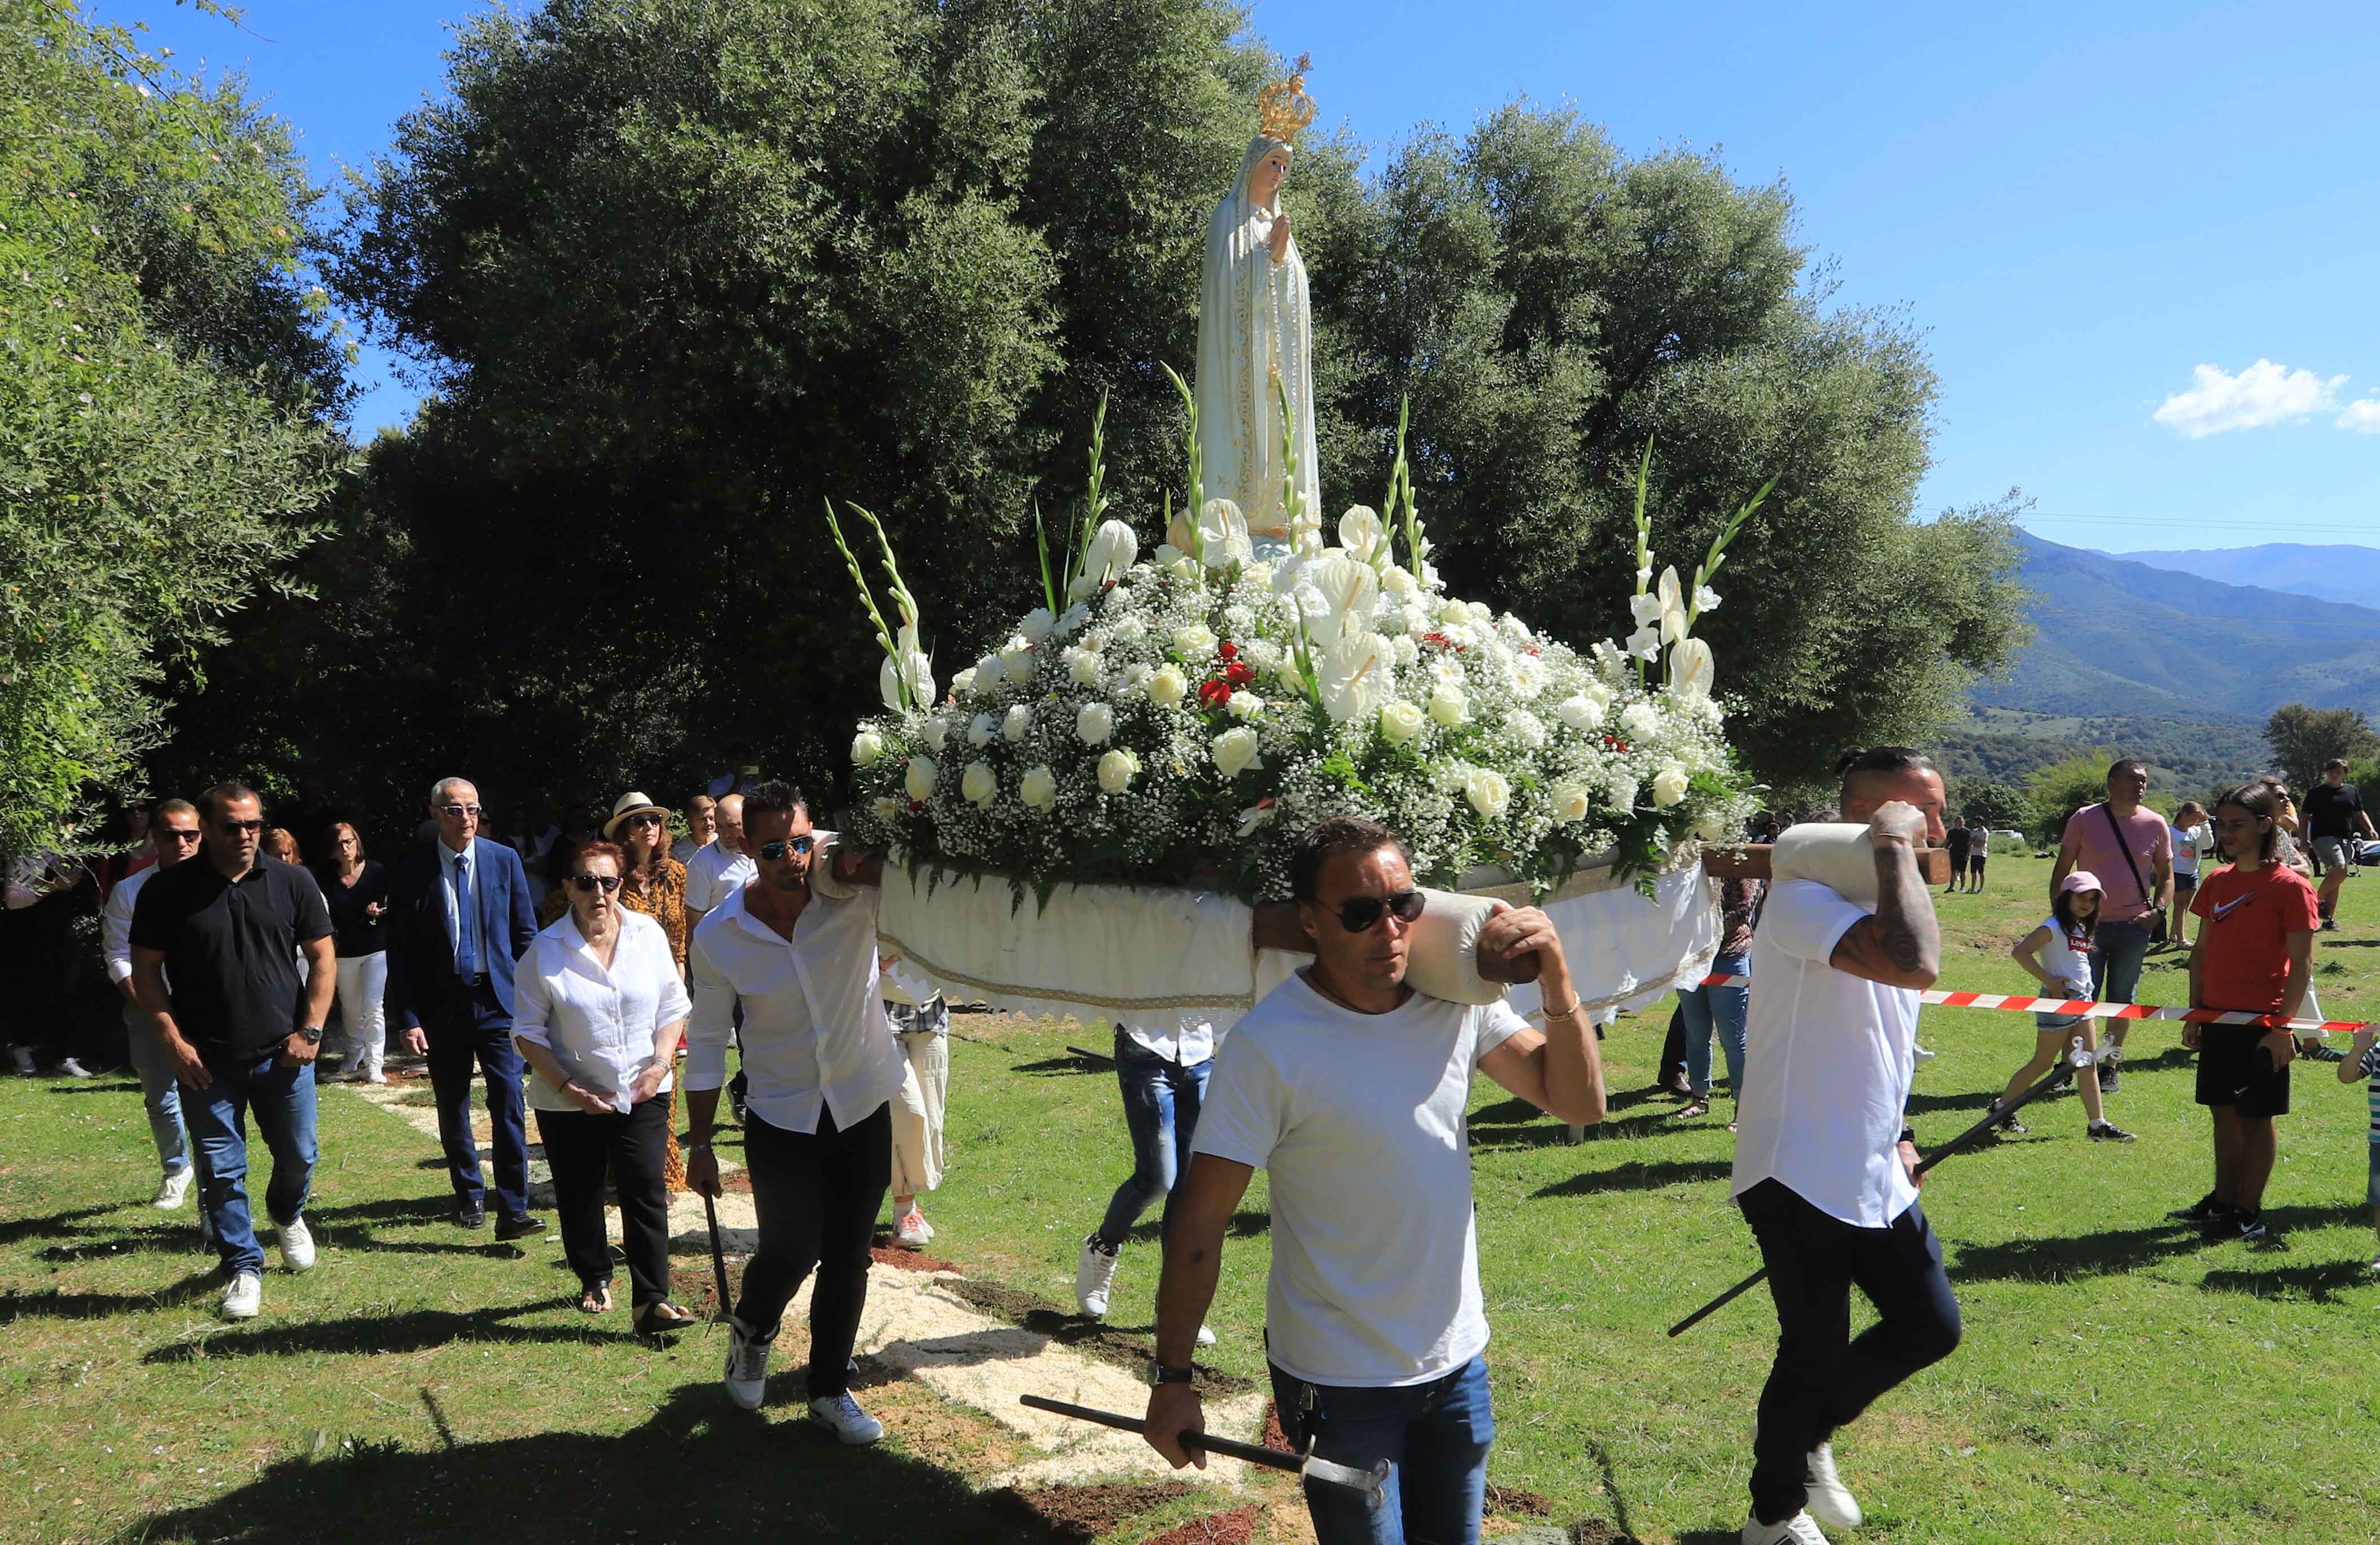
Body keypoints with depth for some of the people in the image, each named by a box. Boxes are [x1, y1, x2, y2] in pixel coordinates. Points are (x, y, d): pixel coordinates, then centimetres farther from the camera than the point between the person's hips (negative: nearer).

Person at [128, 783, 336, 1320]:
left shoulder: (293, 883, -1)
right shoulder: (168, 891, -3)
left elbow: (322, 957, 3)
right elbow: (146, 970, 1)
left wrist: (311, 1030, -5)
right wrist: (172, 1040, -8)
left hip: (282, 1055, 1)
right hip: (206, 1063, -1)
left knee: (298, 1156, 12)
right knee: (221, 1170, 4)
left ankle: (288, 1216, 43)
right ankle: (243, 1267, 18)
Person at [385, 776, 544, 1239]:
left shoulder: (504, 860, 1)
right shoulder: (411, 871, -2)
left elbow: (526, 935, 5)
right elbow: (399, 952, 0)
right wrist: (407, 1018, -6)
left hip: (498, 999, 0)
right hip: (442, 1005, 1)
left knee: (509, 1106, -8)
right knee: (452, 1112, 13)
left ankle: (513, 1211, -5)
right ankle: (470, 1197, 31)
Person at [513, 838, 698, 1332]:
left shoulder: (649, 935, -1)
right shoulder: (545, 951, -8)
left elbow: (673, 1008, 6)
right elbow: (528, 1032, -5)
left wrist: (661, 1063, -9)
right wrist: (567, 1087, -14)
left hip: (642, 1094, 1)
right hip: (569, 1101, 0)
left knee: (647, 1193, -5)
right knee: (579, 1197, 13)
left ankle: (652, 1300, -2)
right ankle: (594, 1279, 35)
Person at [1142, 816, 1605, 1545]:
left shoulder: (1457, 1000, -5)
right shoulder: (1269, 1044, -21)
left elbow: (1579, 1104, -2)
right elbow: (1200, 1223, -17)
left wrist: (1558, 983, -17)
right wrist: (1172, 1380, -16)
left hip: (1458, 1361, 5)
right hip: (1340, 1383, -5)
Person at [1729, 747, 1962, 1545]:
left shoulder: (1887, 902, 11)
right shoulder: (1805, 899, -21)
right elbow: (1917, 966, -40)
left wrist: (1897, 1135, 17)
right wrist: (1894, 847, -29)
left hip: (1875, 1177, 9)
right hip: (1801, 1177, -9)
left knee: (1931, 1327, 14)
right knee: (1816, 1353, 4)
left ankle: (1809, 1438, 38)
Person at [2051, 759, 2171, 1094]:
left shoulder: (2155, 824, 4)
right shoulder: (2084, 819, -1)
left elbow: (2166, 875, 12)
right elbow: (2061, 871, 4)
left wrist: (2158, 911, -5)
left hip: (2133, 927, 1)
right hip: (2087, 925, -1)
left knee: (2122, 1001, 7)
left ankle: (2111, 1068, 19)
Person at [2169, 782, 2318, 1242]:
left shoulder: (2289, 886, -11)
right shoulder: (2216, 883, 8)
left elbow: (2302, 963, -12)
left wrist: (2284, 1025, -16)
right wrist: (2194, 1013, 11)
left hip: (2263, 1023, -6)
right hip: (2218, 1018, 6)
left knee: (2256, 1117, 2)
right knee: (2224, 1111, 13)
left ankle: (2249, 1213, 10)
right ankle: (2222, 1201, 23)